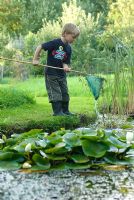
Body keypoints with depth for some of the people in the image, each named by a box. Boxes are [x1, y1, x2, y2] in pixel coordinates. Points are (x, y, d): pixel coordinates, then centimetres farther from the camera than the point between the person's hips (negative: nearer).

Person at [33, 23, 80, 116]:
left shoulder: (68, 49, 3)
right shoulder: (55, 43, -17)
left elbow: (66, 62, 3)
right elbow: (40, 47, -15)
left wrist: (66, 66, -21)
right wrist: (36, 59, -13)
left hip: (62, 74, 7)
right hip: (51, 73, -7)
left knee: (65, 92, 10)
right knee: (55, 92, -6)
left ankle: (65, 110, 20)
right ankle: (57, 111, -2)